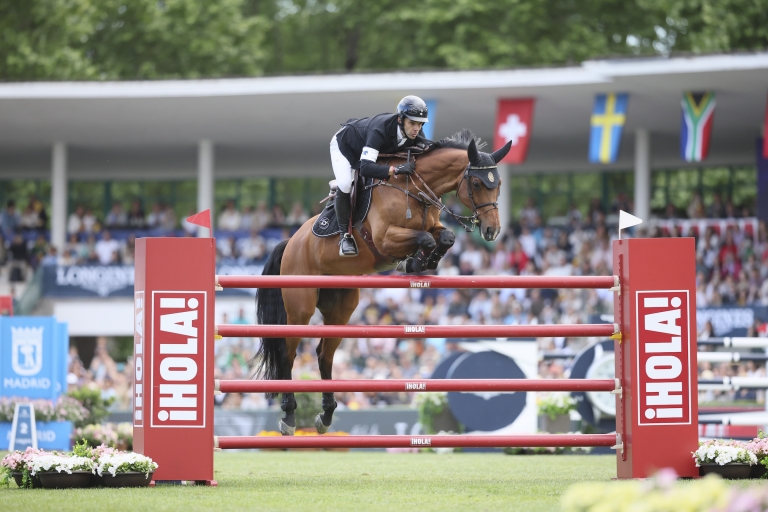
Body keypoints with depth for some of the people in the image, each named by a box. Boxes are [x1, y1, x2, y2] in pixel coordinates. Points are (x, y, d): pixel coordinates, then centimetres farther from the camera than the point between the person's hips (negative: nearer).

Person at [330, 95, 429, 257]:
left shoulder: (416, 135, -26)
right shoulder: (380, 130, -46)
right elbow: (365, 168, -55)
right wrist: (396, 169, -65)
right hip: (344, 145, -7)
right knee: (345, 184, -29)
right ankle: (345, 236, -16)